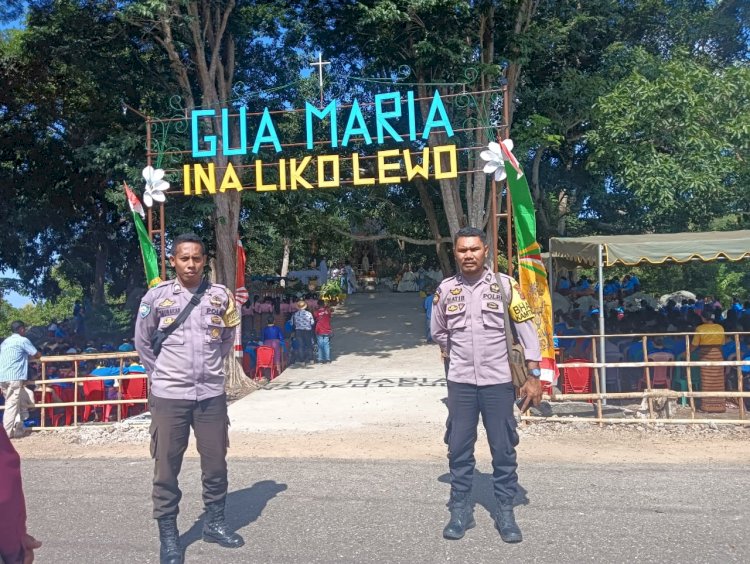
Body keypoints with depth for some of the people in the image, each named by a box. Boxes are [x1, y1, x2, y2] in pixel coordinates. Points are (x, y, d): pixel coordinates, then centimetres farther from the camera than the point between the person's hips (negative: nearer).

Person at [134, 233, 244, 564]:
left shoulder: (221, 295, 1)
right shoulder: (157, 296, -3)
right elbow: (143, 342, 8)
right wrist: (162, 375, 9)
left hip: (212, 394, 2)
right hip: (169, 397, -2)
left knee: (216, 463, 11)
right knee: (166, 468, 5)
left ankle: (214, 522, 29)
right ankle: (168, 536, 19)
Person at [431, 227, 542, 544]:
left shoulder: (505, 285, -4)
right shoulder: (445, 289, 2)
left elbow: (528, 330, -4)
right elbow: (438, 333, 17)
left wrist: (533, 377, -7)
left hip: (498, 381, -2)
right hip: (460, 383, 2)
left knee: (504, 449, 6)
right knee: (459, 449, 8)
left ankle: (505, 512, 21)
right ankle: (460, 511, 22)